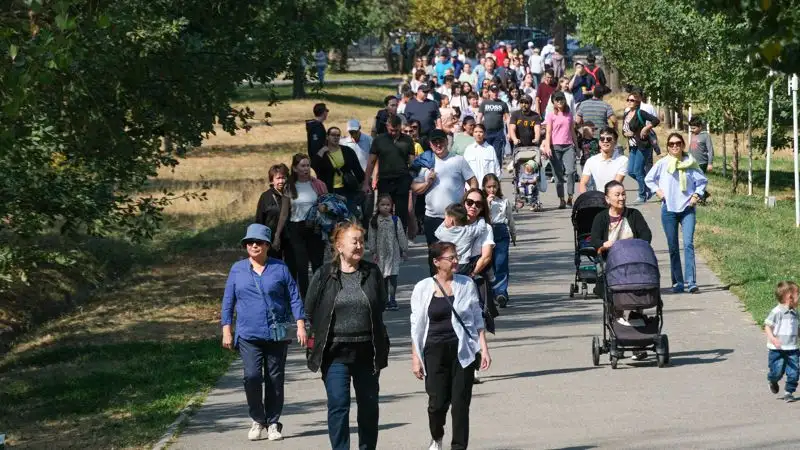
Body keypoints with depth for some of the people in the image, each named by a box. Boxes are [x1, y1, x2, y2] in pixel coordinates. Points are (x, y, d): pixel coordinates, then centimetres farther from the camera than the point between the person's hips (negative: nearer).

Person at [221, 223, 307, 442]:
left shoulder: (280, 269, 5)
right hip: (248, 335, 0)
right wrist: (226, 331, 6)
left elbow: (294, 298, 5)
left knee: (275, 379, 1)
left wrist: (300, 325, -4)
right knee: (252, 376, -16)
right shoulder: (238, 269, 8)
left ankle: (273, 423, 13)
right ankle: (258, 421, 0)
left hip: (277, 334, 0)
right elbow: (228, 301, 11)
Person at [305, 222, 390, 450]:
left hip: (367, 351, 3)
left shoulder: (372, 273, 2)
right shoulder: (324, 275, -4)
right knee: (338, 405, -9)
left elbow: (381, 305, 10)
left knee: (369, 404, 13)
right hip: (336, 353, -3)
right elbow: (310, 310, 3)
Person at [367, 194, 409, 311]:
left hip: (393, 252, -2)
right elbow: (371, 237, 5)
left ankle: (392, 300, -5)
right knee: (382, 278, 7)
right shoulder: (374, 221, 3)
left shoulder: (395, 220, 0)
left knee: (392, 276, -8)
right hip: (381, 253, 2)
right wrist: (373, 252, 2)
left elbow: (401, 236, 3)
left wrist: (404, 250, 3)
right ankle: (385, 300, 15)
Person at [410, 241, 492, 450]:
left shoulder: (466, 284, 5)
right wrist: (415, 358, 1)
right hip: (435, 352, -1)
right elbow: (417, 327, 4)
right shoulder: (423, 288, 1)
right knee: (438, 402, -2)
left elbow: (477, 319, 10)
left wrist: (484, 348, 3)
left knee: (460, 403, -4)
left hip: (463, 351, 1)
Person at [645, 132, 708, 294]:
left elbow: (702, 181, 11)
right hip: (669, 209, 1)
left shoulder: (690, 163, 2)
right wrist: (657, 190, 1)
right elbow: (649, 179, 14)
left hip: (687, 209, -1)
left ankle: (691, 281, -19)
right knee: (673, 248, 5)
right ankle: (678, 282, 13)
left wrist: (697, 195, -2)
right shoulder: (662, 164, 2)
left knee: (688, 244, -14)